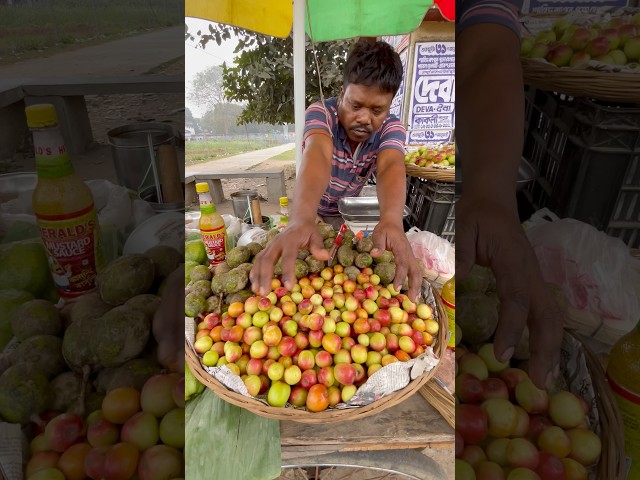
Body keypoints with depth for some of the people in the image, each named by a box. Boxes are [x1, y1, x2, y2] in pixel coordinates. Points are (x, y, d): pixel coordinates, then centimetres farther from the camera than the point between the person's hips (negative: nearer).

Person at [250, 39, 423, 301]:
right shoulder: (321, 112, -27)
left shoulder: (392, 128, -18)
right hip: (305, 210, -2)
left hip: (346, 215, 3)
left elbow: (391, 167, -39)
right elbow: (317, 156, -47)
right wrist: (301, 219, -67)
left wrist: (392, 220, -61)